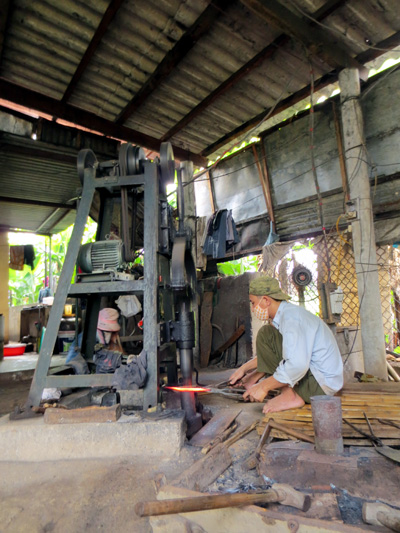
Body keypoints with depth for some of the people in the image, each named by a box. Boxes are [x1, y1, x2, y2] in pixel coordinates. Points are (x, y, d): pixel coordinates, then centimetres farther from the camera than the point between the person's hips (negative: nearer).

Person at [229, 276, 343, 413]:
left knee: (266, 335, -16)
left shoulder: (291, 316, -20)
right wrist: (244, 368, 16)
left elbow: (297, 365, -32)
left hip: (318, 384, -10)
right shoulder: (289, 312, 11)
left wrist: (263, 387, -23)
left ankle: (289, 395, -14)